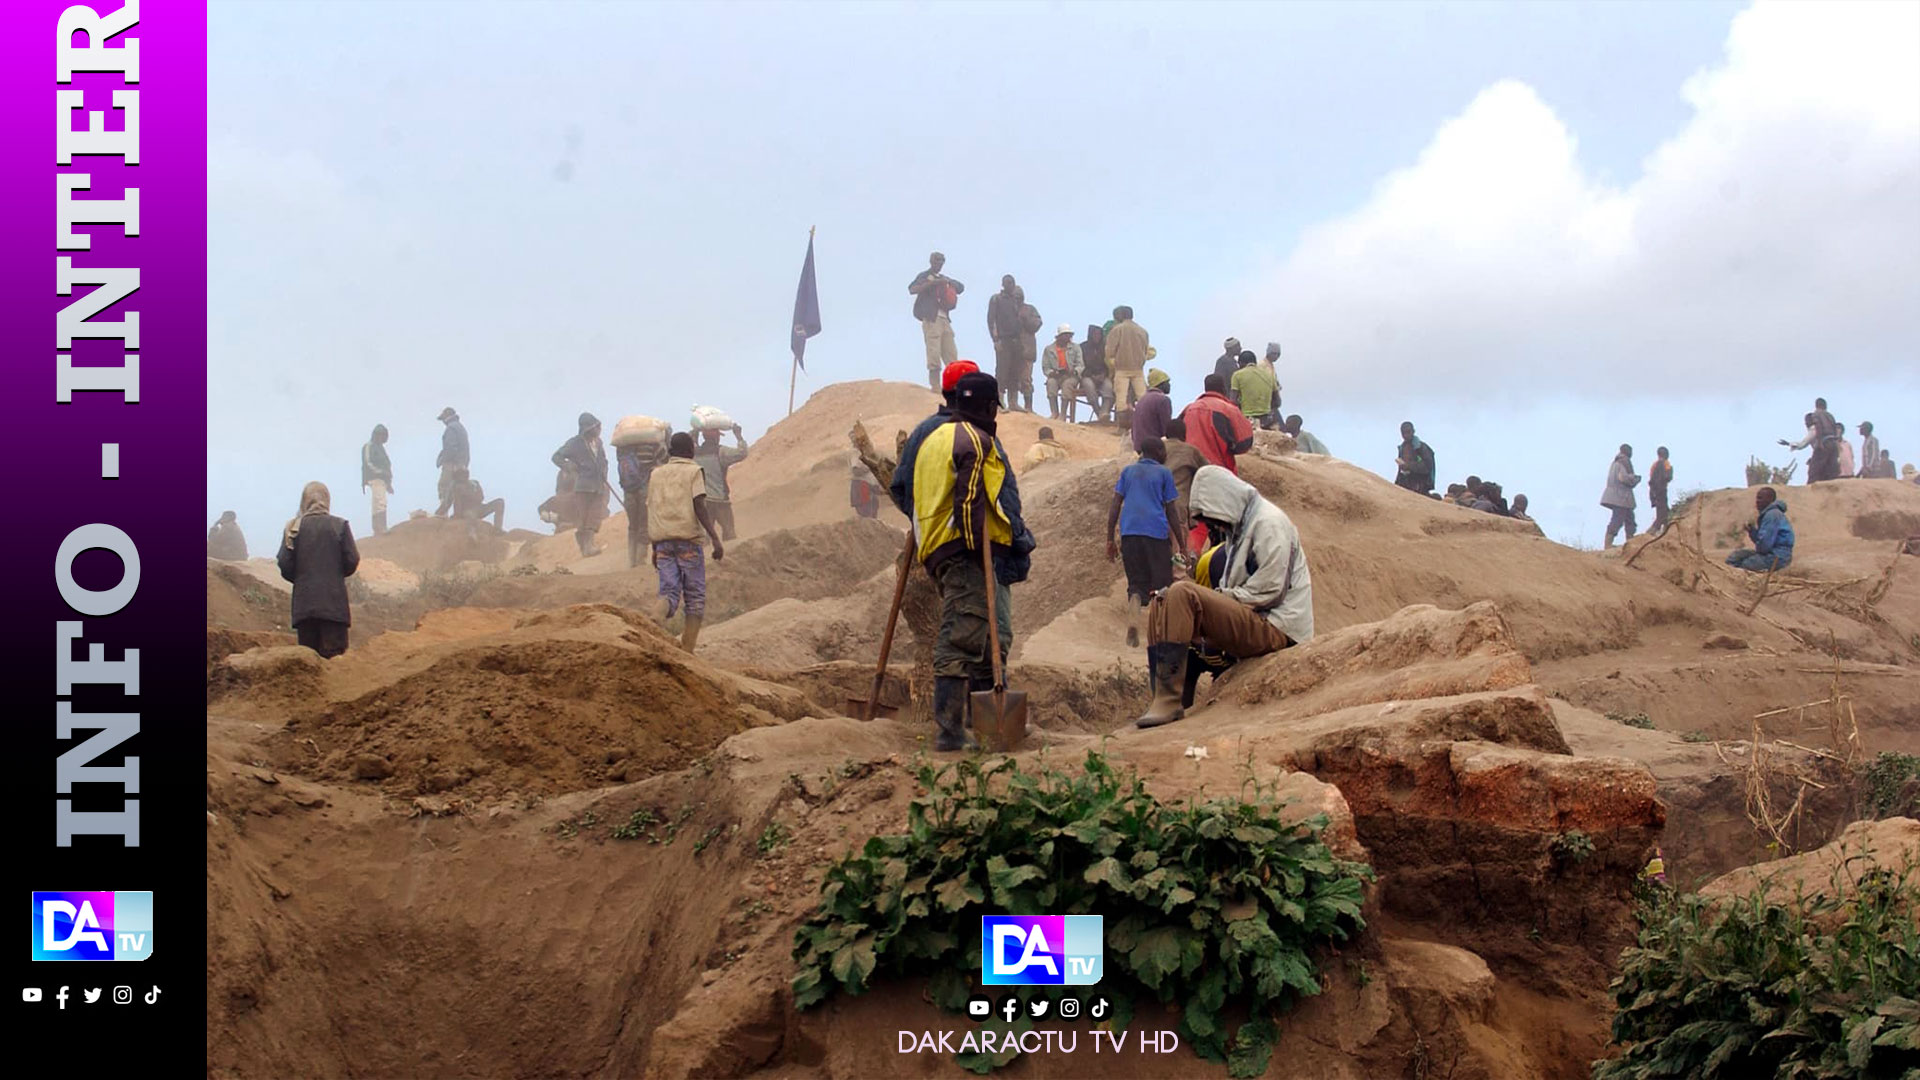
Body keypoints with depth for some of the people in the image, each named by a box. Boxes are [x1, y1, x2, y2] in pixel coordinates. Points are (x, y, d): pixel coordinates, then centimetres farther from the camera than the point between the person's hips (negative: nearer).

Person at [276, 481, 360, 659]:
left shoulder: (294, 528, 0)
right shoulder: (340, 526, -3)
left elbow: (284, 564, -3)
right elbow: (352, 560, -3)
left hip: (304, 603, 1)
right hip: (334, 602, -1)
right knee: (334, 656, -2)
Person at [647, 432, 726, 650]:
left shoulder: (656, 474, 15)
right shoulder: (694, 472, 1)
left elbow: (651, 512, 14)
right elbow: (699, 508, -11)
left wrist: (655, 548, 21)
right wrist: (715, 540, -13)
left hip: (663, 541, 4)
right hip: (688, 539, -4)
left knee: (669, 591, -1)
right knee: (695, 596, 5)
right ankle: (687, 649, -2)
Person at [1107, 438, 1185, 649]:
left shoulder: (1128, 471, 17)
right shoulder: (1163, 473, 9)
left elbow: (1115, 506, 9)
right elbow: (1171, 512, 6)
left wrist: (1110, 540, 11)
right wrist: (1182, 545, 10)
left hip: (1129, 531, 3)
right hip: (1156, 532, -3)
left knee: (1137, 583, 7)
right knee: (1163, 584, 7)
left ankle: (1133, 621, -19)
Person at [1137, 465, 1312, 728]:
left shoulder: (1269, 523, -9)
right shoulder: (1239, 527, 22)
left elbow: (1269, 592, -16)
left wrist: (1221, 596, -10)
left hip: (1276, 629, -10)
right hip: (1251, 623, 10)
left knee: (1182, 595, -26)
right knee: (1160, 606, 5)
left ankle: (1169, 702, -31)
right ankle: (1162, 702, -6)